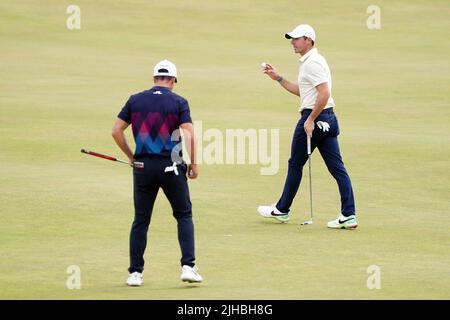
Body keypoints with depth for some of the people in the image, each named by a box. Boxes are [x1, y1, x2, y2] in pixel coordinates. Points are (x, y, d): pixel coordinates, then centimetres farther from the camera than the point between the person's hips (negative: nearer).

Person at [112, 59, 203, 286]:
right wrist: (193, 164, -2)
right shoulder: (178, 102, -2)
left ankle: (135, 272, 8)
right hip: (171, 166, -2)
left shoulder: (135, 100, 5)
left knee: (140, 220, 10)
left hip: (142, 166, 2)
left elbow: (116, 131, 2)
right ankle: (188, 266, -1)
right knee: (184, 216, 11)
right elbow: (190, 135, -11)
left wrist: (130, 156, 12)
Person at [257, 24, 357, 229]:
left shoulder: (312, 63, -14)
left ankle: (282, 210, 18)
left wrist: (310, 120, -22)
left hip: (314, 118, -10)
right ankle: (348, 215, -5)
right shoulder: (309, 61, 19)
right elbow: (301, 92, 29)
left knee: (295, 164, 5)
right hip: (327, 118, 10)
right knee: (337, 167, 1)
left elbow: (324, 93, -24)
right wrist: (278, 78, 26)